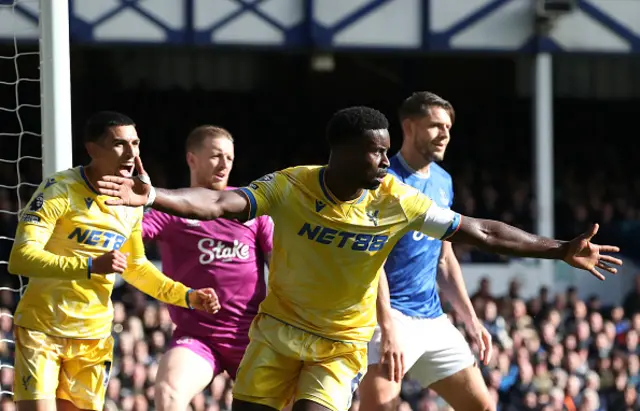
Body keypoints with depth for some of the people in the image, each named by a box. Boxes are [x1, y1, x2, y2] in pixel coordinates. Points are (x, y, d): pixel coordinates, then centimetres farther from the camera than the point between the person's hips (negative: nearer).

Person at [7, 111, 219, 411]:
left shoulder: (131, 203, 5)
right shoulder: (60, 190, -16)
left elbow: (135, 266, 21)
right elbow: (20, 258, -27)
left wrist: (187, 296, 8)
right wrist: (91, 266, -37)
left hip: (94, 337, 6)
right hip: (42, 330, -6)